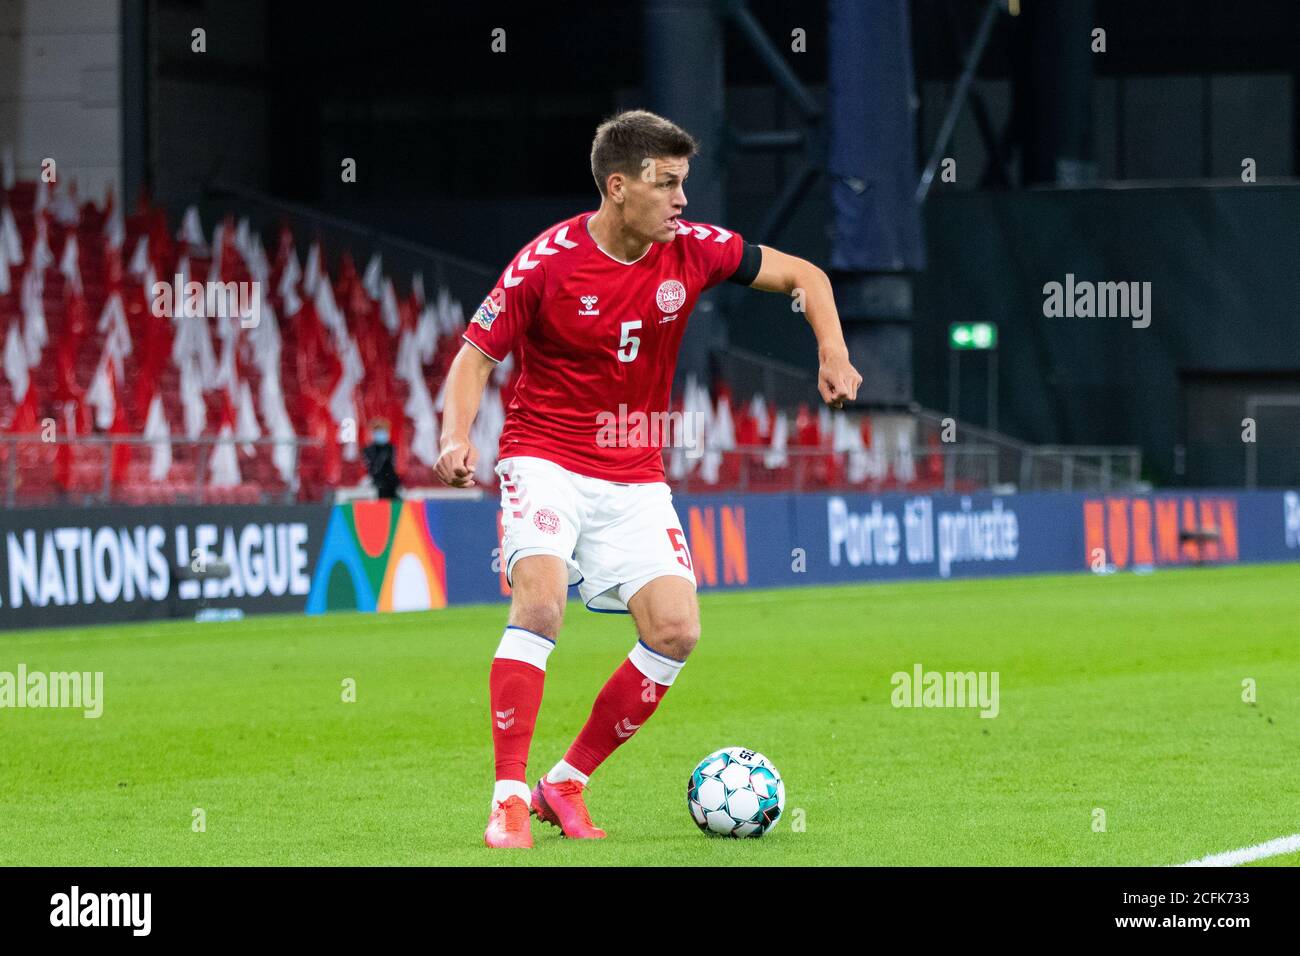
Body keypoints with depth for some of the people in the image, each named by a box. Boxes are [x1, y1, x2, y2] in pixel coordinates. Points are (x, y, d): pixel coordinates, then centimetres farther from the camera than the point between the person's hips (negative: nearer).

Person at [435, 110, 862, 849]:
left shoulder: (693, 249, -4)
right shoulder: (548, 263, -13)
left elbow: (803, 276, 8)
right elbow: (477, 353, -4)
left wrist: (833, 354, -8)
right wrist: (458, 437, -21)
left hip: (634, 477, 4)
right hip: (545, 460, -4)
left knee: (677, 629, -10)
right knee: (540, 600, -27)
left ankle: (567, 784, 5)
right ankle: (510, 798, -23)